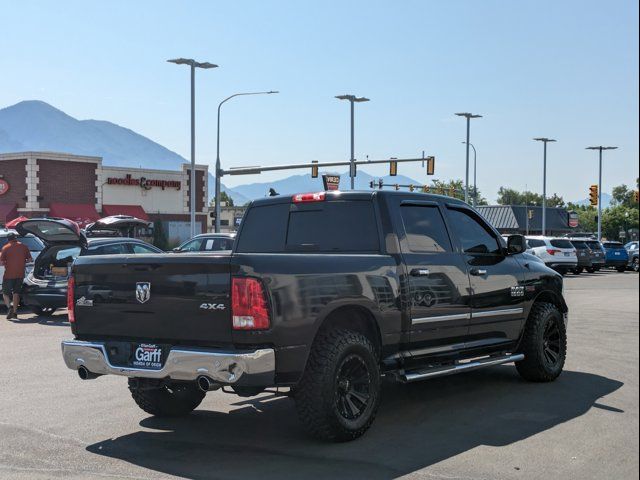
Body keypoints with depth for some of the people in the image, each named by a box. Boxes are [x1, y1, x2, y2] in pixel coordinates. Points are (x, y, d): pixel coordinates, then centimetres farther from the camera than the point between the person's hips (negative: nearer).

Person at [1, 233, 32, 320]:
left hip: (9, 274, -3)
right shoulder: (23, 246, 4)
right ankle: (15, 312, 10)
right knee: (16, 293, 13)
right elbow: (30, 259, 5)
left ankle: (9, 307, -15)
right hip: (20, 274, 3)